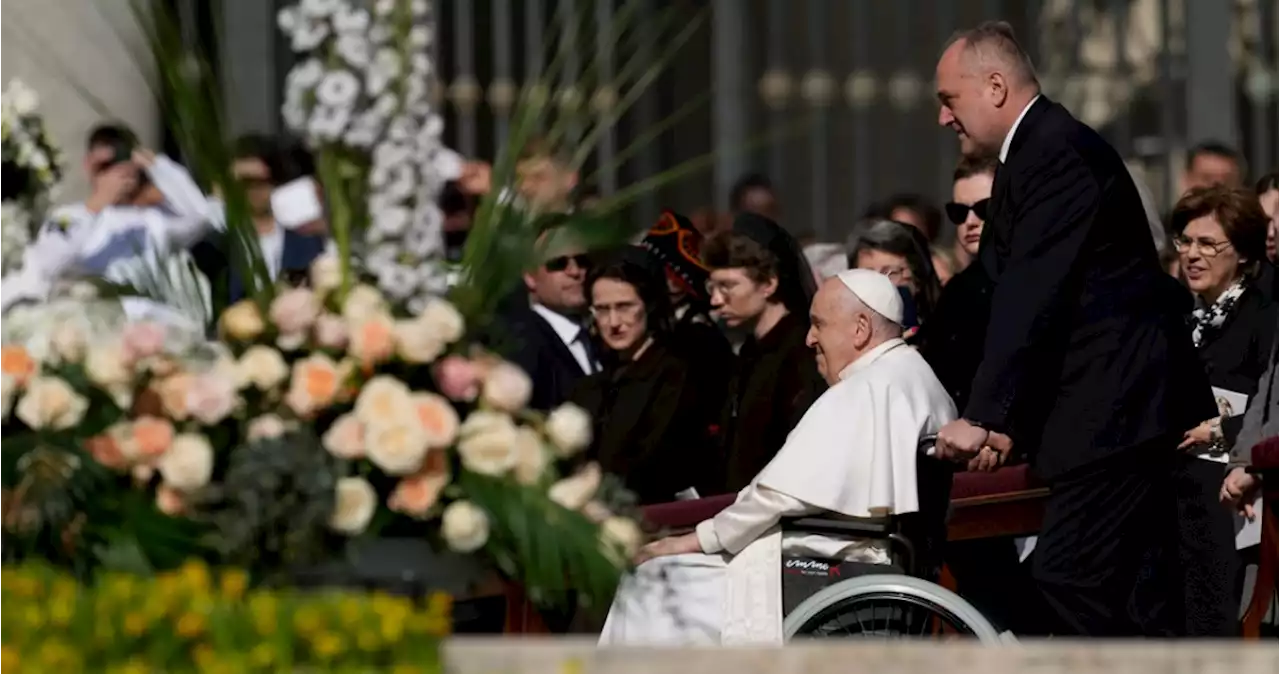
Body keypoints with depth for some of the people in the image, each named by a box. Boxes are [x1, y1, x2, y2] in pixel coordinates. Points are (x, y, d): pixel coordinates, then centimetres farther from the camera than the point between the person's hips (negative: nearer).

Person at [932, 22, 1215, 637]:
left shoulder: (1056, 152, -14)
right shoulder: (1040, 150, 18)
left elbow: (1031, 297, -21)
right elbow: (1020, 293, 17)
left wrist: (984, 415, -22)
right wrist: (1008, 422, 9)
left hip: (1113, 409, -11)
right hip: (1122, 406, 11)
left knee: (1068, 577, -14)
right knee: (1137, 591, 10)